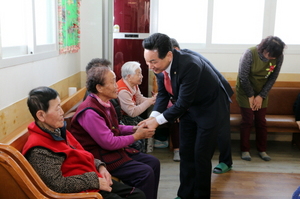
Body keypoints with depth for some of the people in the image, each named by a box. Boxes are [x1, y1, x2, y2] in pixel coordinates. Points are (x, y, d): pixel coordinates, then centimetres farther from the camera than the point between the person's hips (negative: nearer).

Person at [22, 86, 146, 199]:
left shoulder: (57, 130, 7)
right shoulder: (38, 150, -22)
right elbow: (58, 185, -26)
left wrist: (99, 166, 2)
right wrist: (95, 181, -19)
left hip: (94, 179, 9)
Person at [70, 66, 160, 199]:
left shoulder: (105, 103, 4)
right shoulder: (90, 112, -25)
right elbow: (109, 143, -24)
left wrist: (134, 129, 0)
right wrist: (136, 136, -13)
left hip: (115, 150, 10)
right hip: (100, 157, -10)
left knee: (154, 162, 7)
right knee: (145, 173, -19)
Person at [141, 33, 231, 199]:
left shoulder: (190, 66, -37)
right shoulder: (160, 66, -14)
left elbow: (183, 103, -32)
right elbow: (163, 94, -2)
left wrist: (158, 121, -27)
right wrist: (153, 116, -18)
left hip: (210, 109, -7)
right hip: (189, 108, 7)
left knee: (201, 155, -1)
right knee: (185, 152, 12)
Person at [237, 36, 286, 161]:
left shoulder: (279, 57, -15)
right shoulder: (250, 54, -26)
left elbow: (273, 78, -7)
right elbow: (243, 77, -20)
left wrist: (261, 96, -11)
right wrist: (250, 96, -14)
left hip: (262, 94, 3)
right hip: (245, 93, -3)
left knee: (261, 122, 6)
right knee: (247, 122, -1)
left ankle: (262, 150, 20)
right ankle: (245, 150, 13)